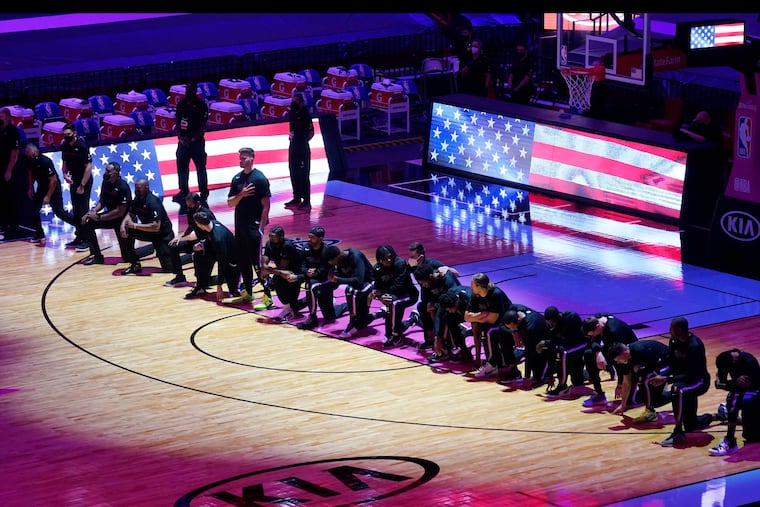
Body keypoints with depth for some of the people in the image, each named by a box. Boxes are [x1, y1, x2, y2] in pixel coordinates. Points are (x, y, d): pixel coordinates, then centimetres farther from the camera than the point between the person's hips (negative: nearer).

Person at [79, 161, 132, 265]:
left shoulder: (123, 187, -26)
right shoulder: (106, 182, -4)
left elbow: (120, 212, -26)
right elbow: (102, 201, 7)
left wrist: (98, 217, -25)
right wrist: (93, 211, -13)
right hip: (110, 214, 7)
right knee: (87, 223, -13)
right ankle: (97, 256, -3)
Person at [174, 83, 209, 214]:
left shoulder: (201, 105, -8)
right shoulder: (181, 104, 8)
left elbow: (203, 125, -10)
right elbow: (178, 122, 9)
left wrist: (193, 139, -17)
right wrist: (180, 137, -6)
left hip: (196, 141, -5)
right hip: (183, 141, 5)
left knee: (201, 168, -1)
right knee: (182, 167, 7)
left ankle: (203, 193, 5)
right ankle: (184, 192, 17)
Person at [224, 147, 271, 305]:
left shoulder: (259, 178, -10)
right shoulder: (237, 178, 10)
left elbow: (266, 204, -12)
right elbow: (230, 203, 9)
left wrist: (261, 227, -17)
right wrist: (241, 195, -11)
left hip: (254, 226, -7)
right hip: (240, 225, 7)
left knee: (257, 262, -9)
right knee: (243, 261, 13)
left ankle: (268, 297, -7)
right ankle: (247, 293, 24)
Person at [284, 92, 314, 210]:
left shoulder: (305, 114, -12)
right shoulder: (292, 113, 9)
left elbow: (311, 133, -10)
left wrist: (304, 139, -18)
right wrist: (291, 135, 12)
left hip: (303, 148, -8)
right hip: (293, 146, 8)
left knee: (303, 174, -7)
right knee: (294, 173, 13)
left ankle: (306, 201, -4)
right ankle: (297, 198, 24)